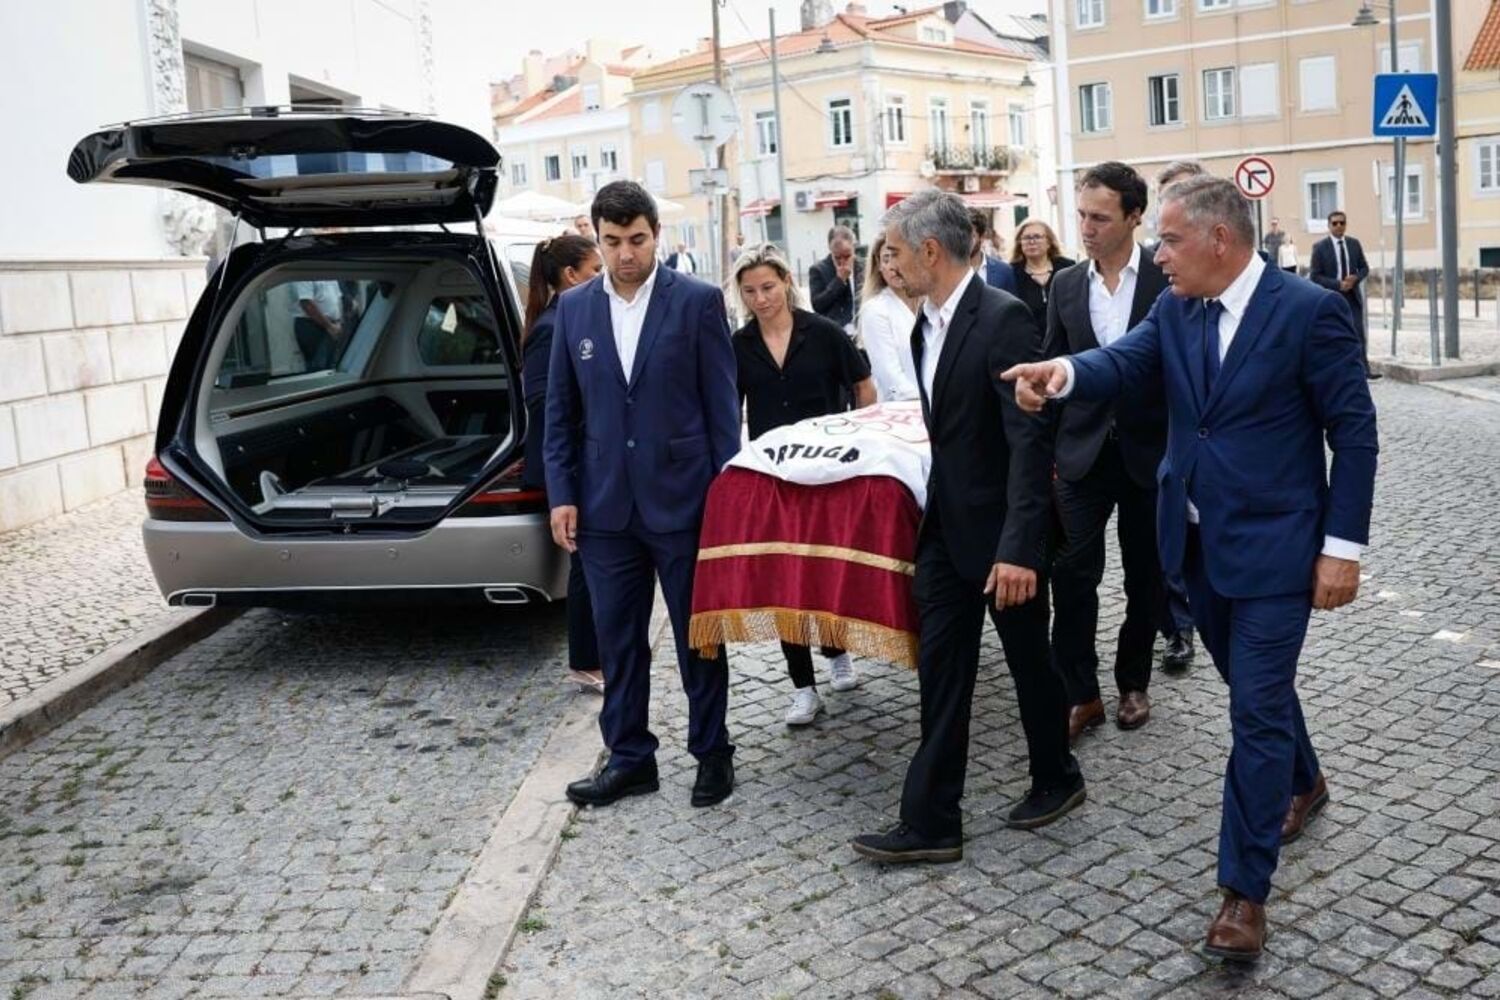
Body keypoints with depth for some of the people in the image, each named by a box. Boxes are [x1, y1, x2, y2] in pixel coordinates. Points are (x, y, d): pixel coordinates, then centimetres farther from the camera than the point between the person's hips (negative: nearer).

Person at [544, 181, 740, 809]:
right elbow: (560, 411, 9)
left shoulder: (698, 301, -4)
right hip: (605, 503, 3)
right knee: (617, 639, 11)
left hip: (681, 497, -3)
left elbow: (722, 404, -3)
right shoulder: (573, 308, 6)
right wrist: (562, 494, 2)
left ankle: (712, 752, 25)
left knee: (697, 635, 9)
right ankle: (628, 758, 24)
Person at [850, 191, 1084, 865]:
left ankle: (1056, 778, 36)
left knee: (1028, 660, 13)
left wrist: (1020, 546, -29)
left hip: (1001, 530, -7)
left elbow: (1030, 440, -24)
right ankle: (930, 823, 12)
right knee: (940, 675, 6)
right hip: (946, 527, 7)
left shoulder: (1003, 319, -20)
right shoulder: (926, 324, 6)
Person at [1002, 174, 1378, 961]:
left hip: (1274, 545, -6)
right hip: (1199, 541, 6)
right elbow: (1123, 362, -14)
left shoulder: (1310, 310, -13)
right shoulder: (1175, 311, 3)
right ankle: (1303, 784, 50)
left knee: (1256, 709, -4)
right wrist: (1064, 371, -37)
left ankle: (1244, 890, 5)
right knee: (1256, 689, 22)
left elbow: (1354, 435, -11)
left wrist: (1342, 547, -14)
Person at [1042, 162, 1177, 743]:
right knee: (1072, 572, -6)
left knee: (1146, 577, 10)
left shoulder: (1169, 279, -6)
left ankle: (1133, 683, 28)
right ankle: (1079, 694, 6)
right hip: (1083, 450, 2)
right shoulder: (1065, 286, 4)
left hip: (1150, 451, -2)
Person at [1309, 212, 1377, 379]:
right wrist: (1338, 284, -19)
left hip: (1353, 295, 3)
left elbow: (1364, 268, 12)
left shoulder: (1354, 244, 6)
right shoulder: (1320, 247, -6)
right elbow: (1314, 276, -9)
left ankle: (1364, 369, -8)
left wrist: (1355, 278, -10)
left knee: (1359, 333, -6)